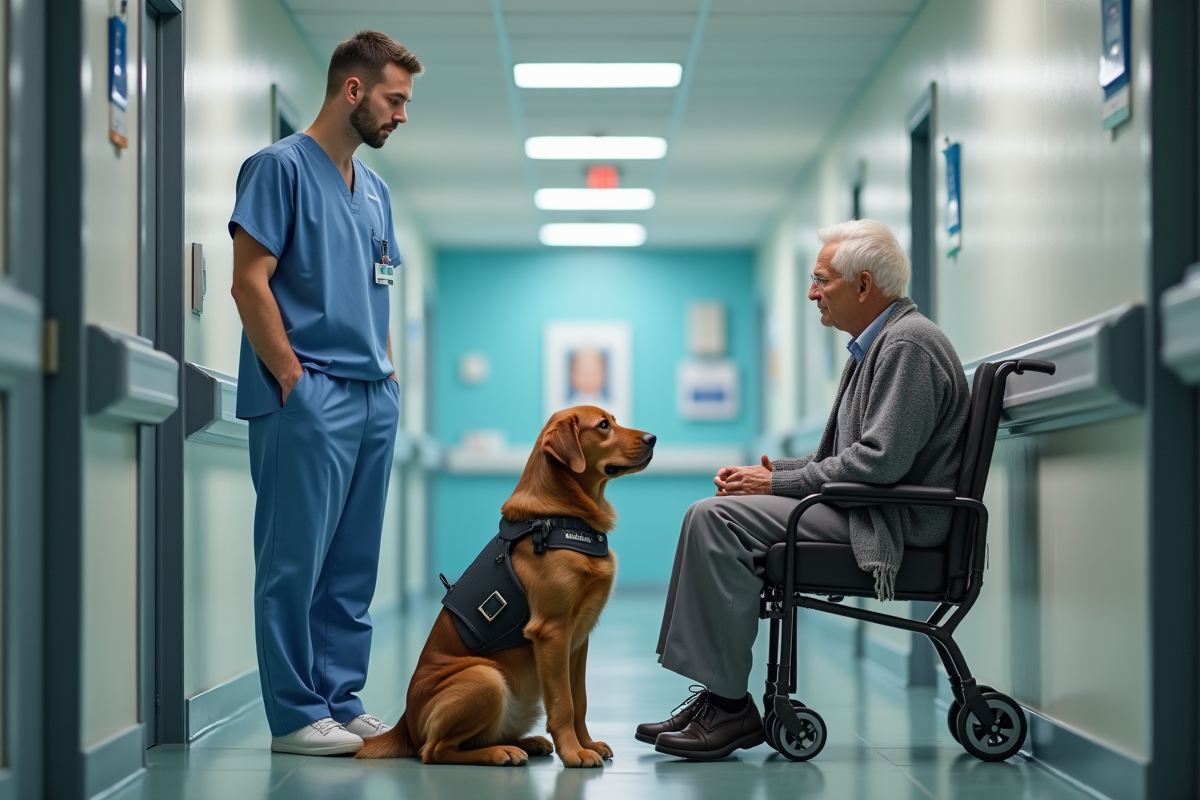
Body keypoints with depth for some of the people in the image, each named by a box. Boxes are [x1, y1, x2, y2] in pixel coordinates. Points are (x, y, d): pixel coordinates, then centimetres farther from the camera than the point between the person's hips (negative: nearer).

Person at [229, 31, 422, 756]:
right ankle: (297, 715, 0)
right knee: (296, 559, -4)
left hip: (374, 397, 8)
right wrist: (292, 377, -14)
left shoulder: (375, 189, 19)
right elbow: (250, 282, -10)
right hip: (310, 396, -8)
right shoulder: (282, 167, -5)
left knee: (353, 564, 9)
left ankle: (343, 702, 15)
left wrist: (389, 372, 13)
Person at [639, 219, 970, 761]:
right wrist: (773, 470, 4)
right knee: (713, 517, 9)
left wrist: (777, 483, -16)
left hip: (891, 523, -11)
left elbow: (880, 460, -23)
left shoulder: (908, 343, -15)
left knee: (717, 519, -19)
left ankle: (730, 709, -15)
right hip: (860, 509, 11)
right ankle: (719, 697, 3)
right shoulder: (874, 345, 19)